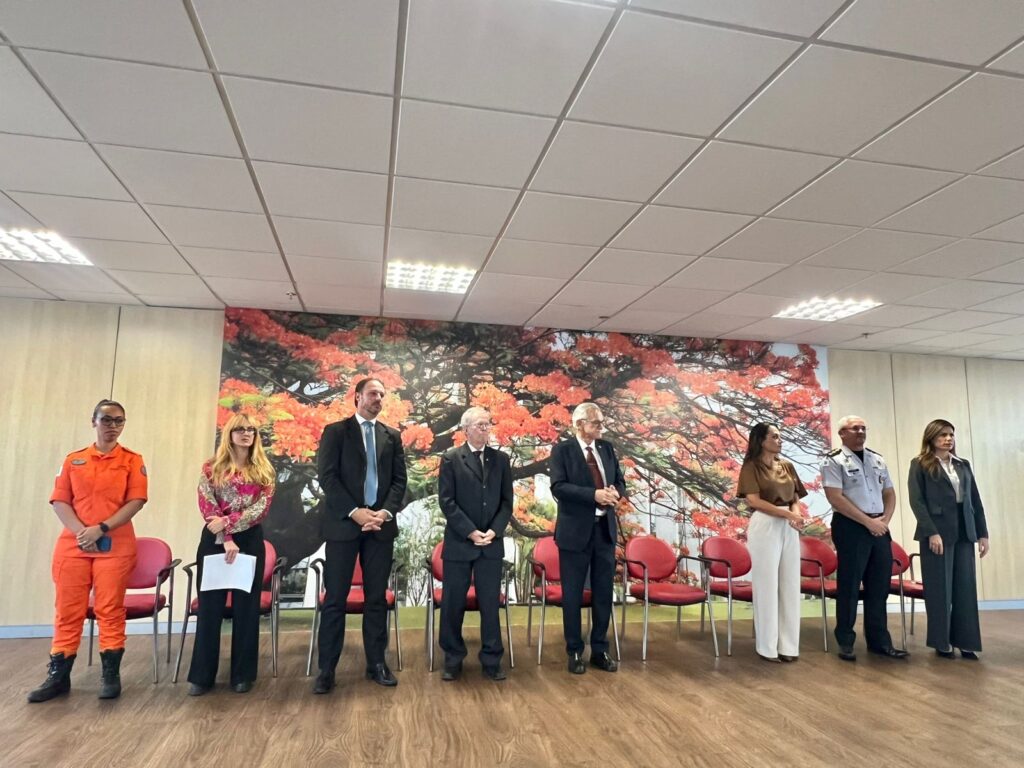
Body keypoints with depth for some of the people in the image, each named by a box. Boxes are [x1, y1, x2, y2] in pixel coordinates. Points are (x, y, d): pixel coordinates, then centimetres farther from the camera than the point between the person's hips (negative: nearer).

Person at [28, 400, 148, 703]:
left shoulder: (132, 460, 4)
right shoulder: (73, 460, 12)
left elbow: (136, 501, -5)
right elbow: (59, 501, 4)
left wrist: (101, 529, -15)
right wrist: (80, 531, -12)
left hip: (115, 546, -2)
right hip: (72, 545, 2)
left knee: (110, 610, 0)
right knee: (68, 611, 5)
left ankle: (111, 674, 8)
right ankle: (58, 676, 16)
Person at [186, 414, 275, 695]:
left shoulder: (263, 470, 5)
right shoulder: (211, 468, 4)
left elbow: (262, 507, -6)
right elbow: (207, 506, -5)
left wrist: (228, 522, -18)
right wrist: (226, 540, -14)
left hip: (250, 541, 0)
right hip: (214, 541, 0)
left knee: (246, 606, 5)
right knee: (209, 606, 5)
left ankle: (243, 674, 15)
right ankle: (202, 675, 15)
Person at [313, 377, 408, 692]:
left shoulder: (392, 436, 12)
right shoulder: (335, 431, 2)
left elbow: (399, 479, 7)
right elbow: (327, 477, -7)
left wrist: (386, 512, -9)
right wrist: (355, 512, -15)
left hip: (380, 525, 3)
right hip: (343, 524, -3)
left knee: (377, 597, 8)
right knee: (335, 598, 1)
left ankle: (376, 663, 18)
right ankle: (326, 669, 11)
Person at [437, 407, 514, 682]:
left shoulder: (501, 459, 8)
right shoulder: (451, 458, -1)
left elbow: (507, 501, 6)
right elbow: (446, 501, -7)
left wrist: (494, 530, -8)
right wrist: (470, 532, -13)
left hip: (492, 542, 2)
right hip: (459, 542, -2)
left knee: (490, 603, 6)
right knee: (452, 604, 6)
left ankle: (492, 660, 18)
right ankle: (453, 659, 21)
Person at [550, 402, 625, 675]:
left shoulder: (607, 448, 9)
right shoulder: (562, 450, -7)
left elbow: (620, 481, 12)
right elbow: (558, 487, -16)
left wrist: (615, 492, -11)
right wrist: (594, 494, -24)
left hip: (605, 529, 5)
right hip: (576, 531, -5)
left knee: (603, 593, 11)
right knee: (573, 595, 6)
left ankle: (600, 650, 25)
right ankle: (575, 652, 20)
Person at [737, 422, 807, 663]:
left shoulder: (787, 466, 14)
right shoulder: (751, 466, -3)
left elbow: (795, 498, 14)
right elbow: (754, 500, -12)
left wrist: (796, 515, -8)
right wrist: (787, 514, -17)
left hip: (789, 528, 6)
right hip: (765, 527, -6)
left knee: (790, 585, 7)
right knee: (767, 586, 0)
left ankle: (788, 644, 18)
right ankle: (768, 646, 10)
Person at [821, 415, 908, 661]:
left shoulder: (878, 460, 14)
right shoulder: (834, 461, -7)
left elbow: (889, 493, 17)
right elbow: (836, 498, -15)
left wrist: (885, 519, -1)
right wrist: (868, 522, -14)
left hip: (879, 528, 6)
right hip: (851, 527, -6)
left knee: (879, 587, 11)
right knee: (849, 587, 0)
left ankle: (879, 641, 22)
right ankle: (845, 642, 11)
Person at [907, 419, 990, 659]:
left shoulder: (963, 465, 15)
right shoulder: (920, 465, 0)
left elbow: (976, 500, 13)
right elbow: (916, 501, -8)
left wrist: (983, 533, 6)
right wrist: (931, 532, -15)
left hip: (964, 533, 5)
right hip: (937, 533, -5)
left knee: (966, 588, 5)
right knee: (940, 589, 1)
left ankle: (965, 641, 14)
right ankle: (941, 642, 11)